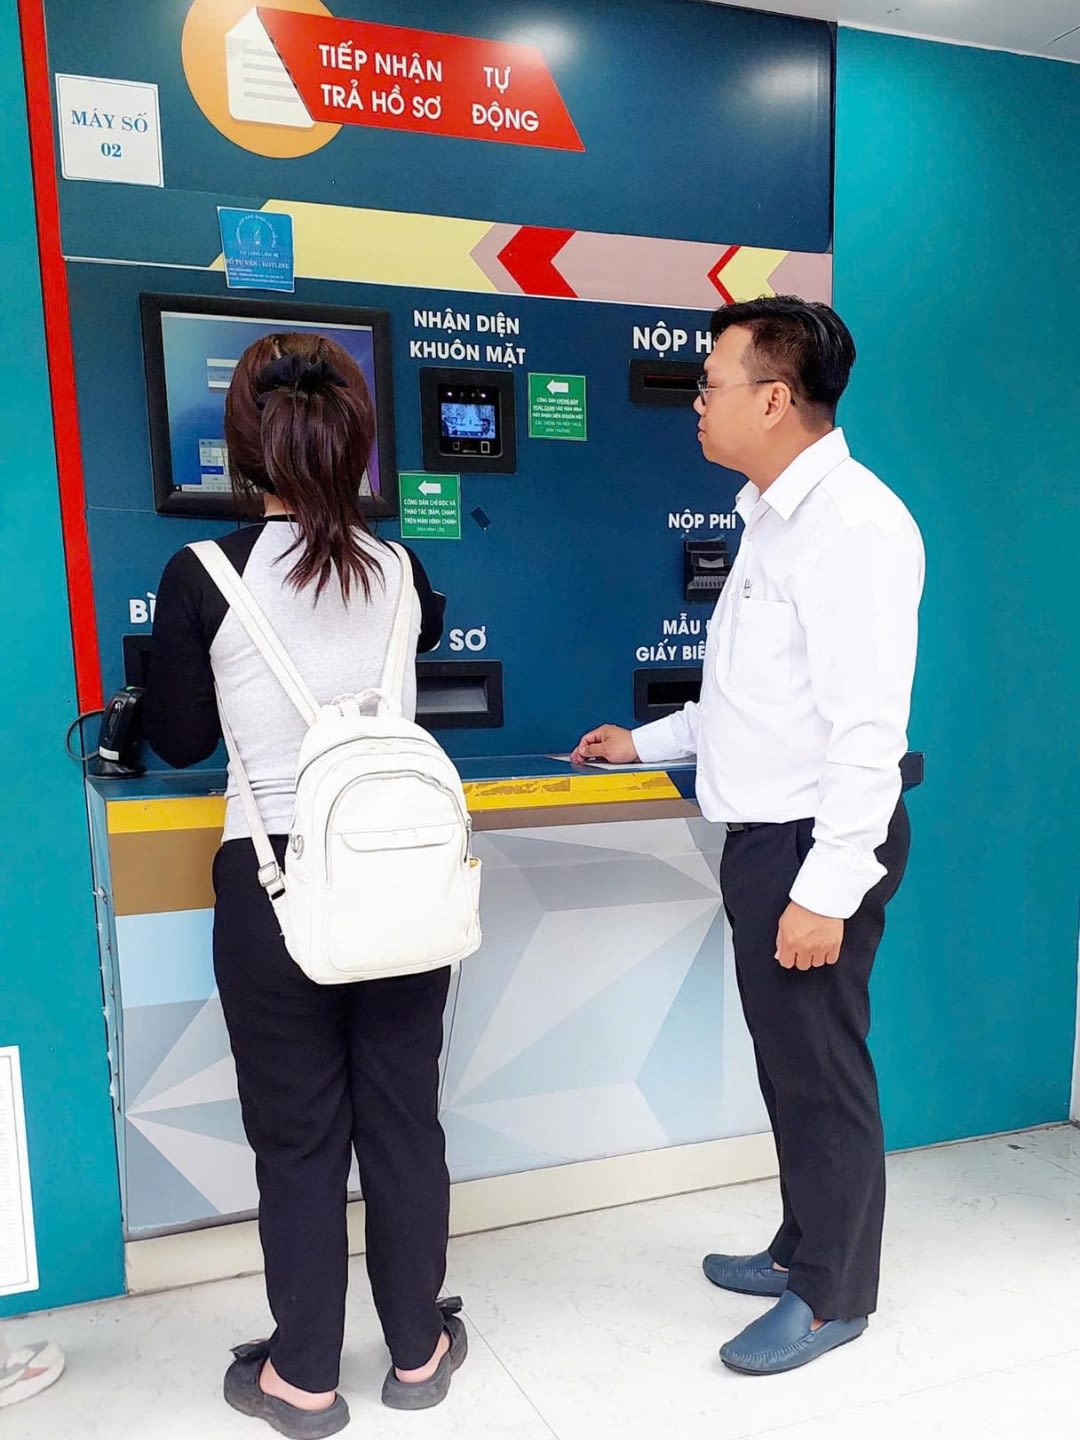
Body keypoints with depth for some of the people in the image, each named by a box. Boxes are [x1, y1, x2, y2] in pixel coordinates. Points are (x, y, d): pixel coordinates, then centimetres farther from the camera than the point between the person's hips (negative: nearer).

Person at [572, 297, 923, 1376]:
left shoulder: (852, 525, -18)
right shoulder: (773, 516, 12)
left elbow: (868, 727, -23)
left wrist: (827, 889, -23)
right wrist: (649, 743, 28)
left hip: (815, 844, -9)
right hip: (762, 835, 9)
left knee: (821, 1071, 6)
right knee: (786, 1061, 20)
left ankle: (832, 1295, 26)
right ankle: (803, 1246, 39)